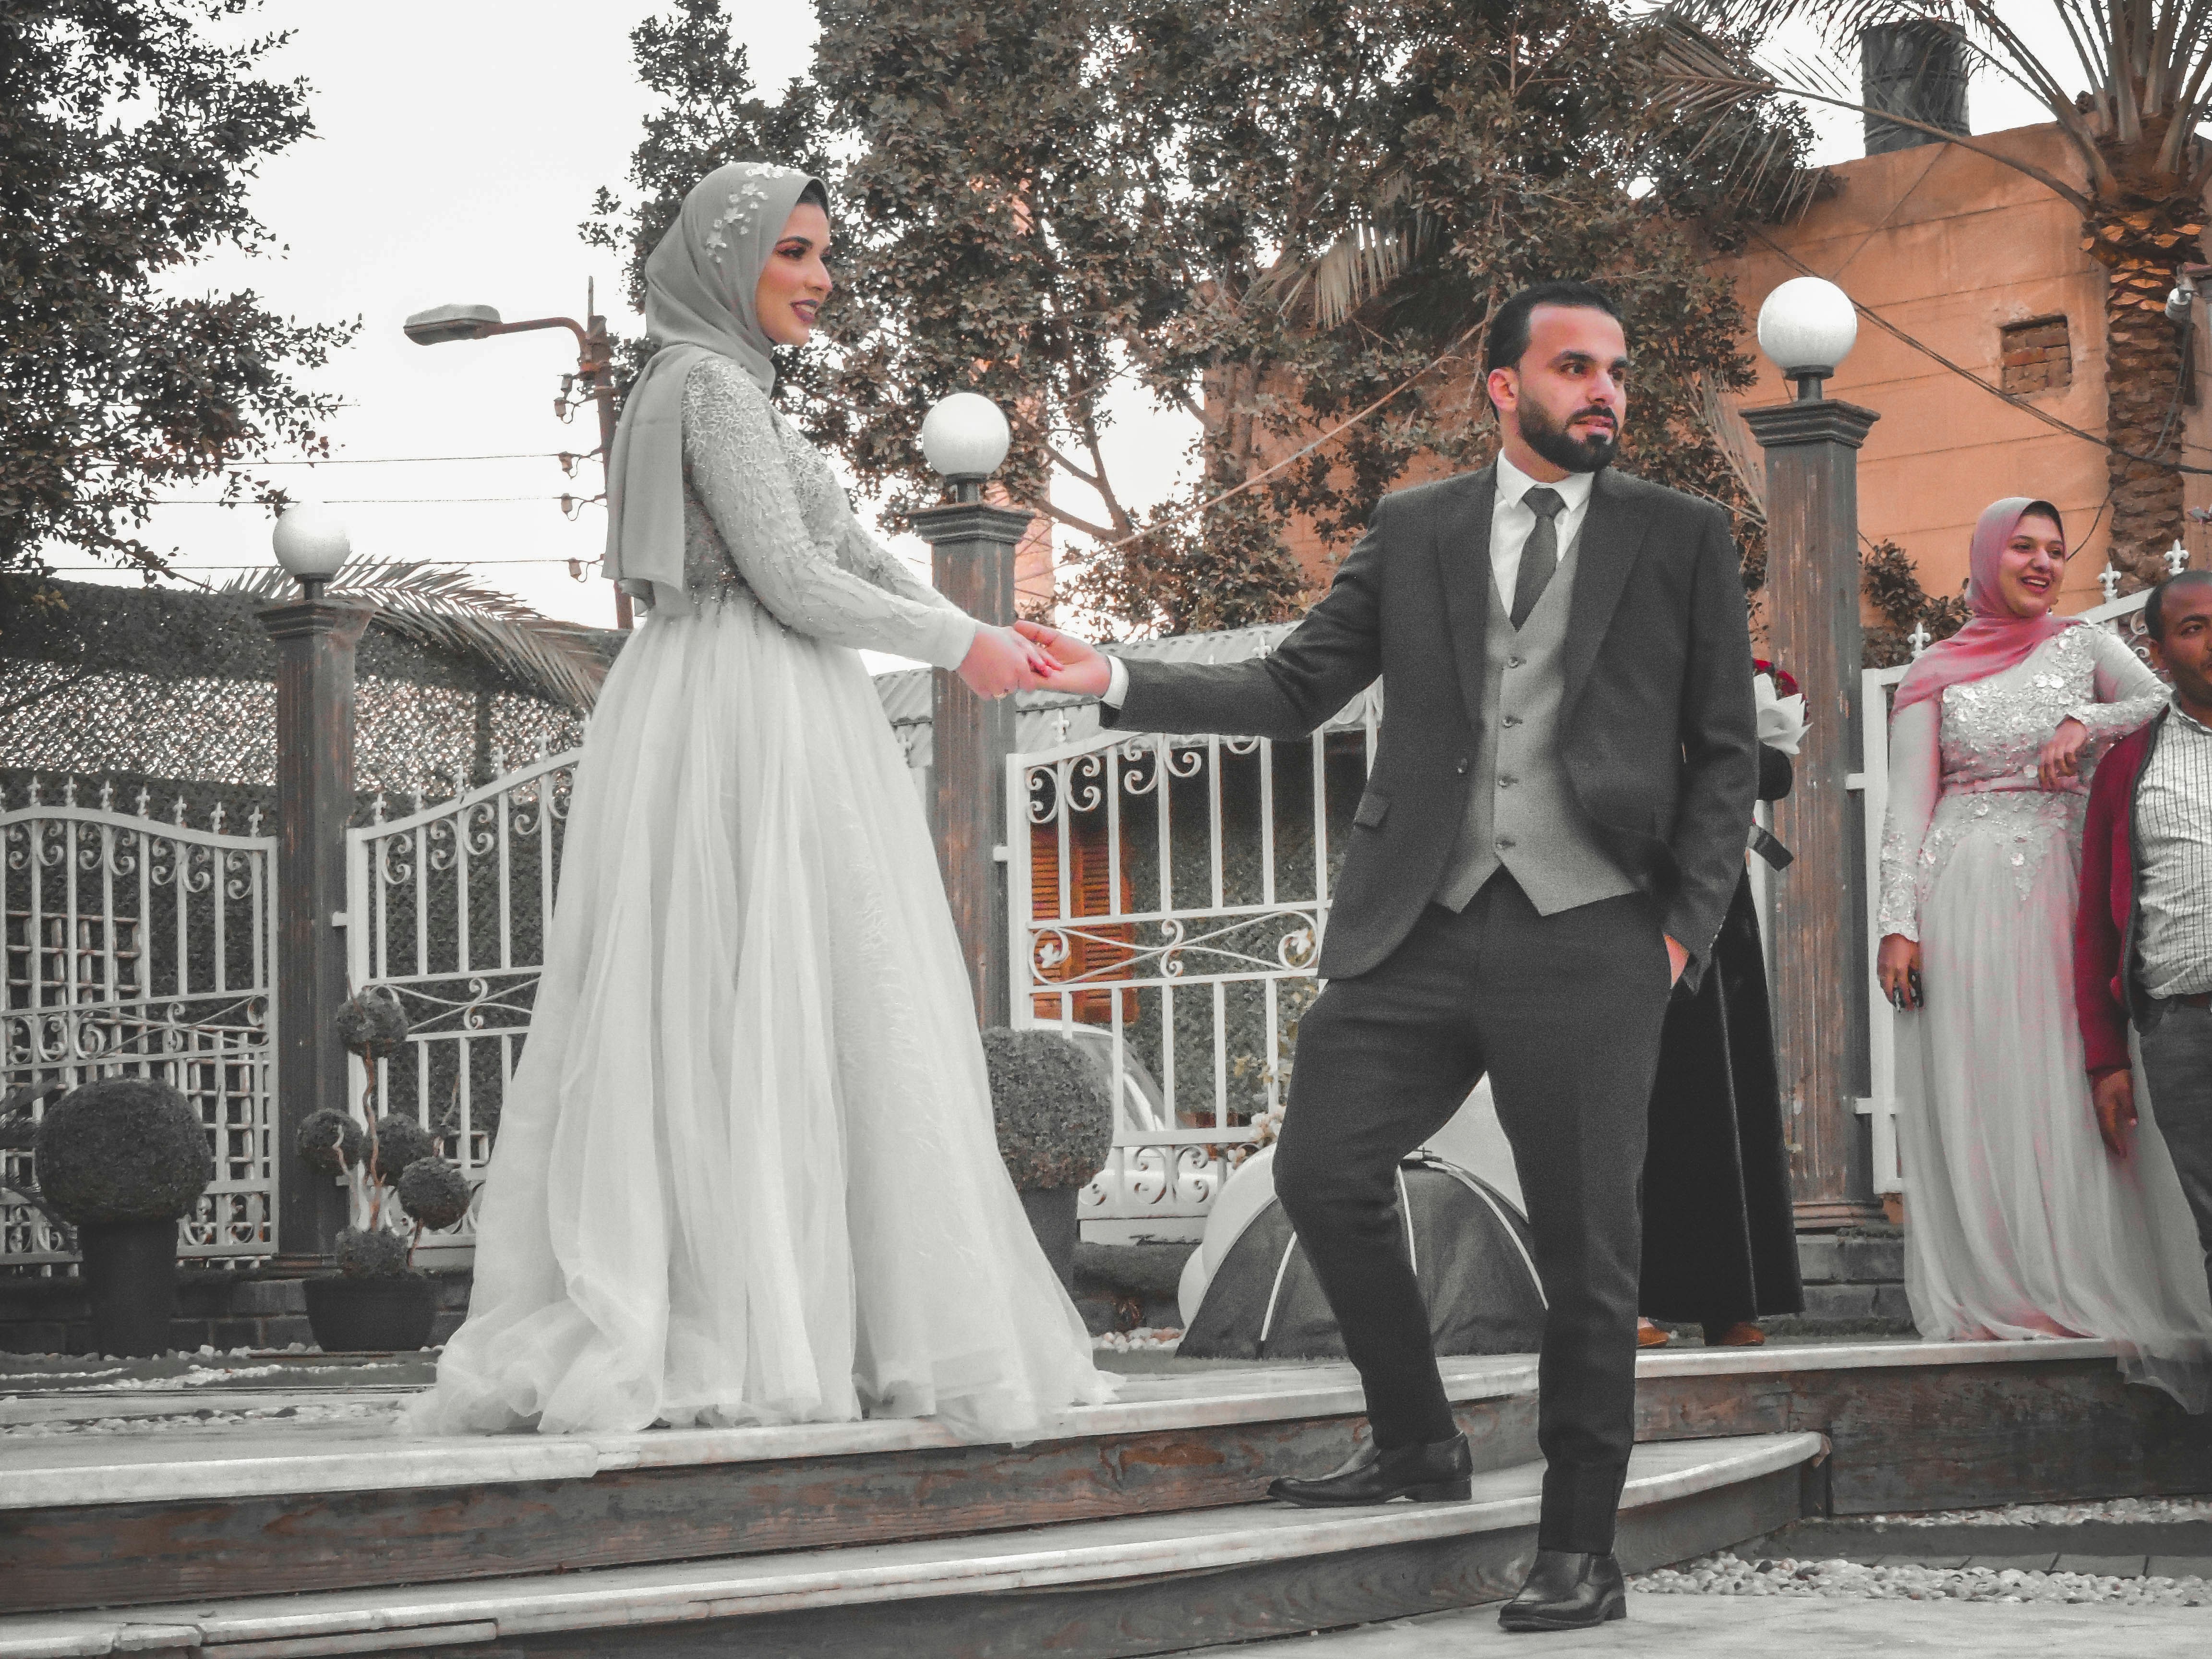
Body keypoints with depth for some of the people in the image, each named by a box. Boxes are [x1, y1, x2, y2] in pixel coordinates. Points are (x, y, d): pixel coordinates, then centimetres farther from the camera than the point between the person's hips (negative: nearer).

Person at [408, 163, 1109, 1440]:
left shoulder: (733, 387, 23)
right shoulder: (715, 385, -8)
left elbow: (852, 547, 21)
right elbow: (793, 582, -14)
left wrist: (984, 637, 9)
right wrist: (957, 646, -4)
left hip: (756, 719, 10)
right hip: (758, 721, -10)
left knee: (695, 1024, 5)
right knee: (781, 1020, -9)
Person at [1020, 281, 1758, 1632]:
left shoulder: (1682, 539, 7)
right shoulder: (1415, 531, 13)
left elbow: (1726, 753, 7)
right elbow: (1294, 689, 11)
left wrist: (1686, 924, -4)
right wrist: (1117, 682, 0)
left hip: (1589, 938, -3)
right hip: (1420, 927, 3)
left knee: (1587, 1252, 0)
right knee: (1323, 1174, -2)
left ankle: (1581, 1550, 10)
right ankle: (1418, 1443, 20)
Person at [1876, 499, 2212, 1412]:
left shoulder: (2085, 647, 12)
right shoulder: (1937, 675, 9)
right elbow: (1907, 807, 4)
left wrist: (2085, 723, -19)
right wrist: (1898, 921, -5)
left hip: (2065, 891, 1)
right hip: (1964, 895, -1)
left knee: (2071, 1091, -4)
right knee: (1973, 1093, -5)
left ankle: (2088, 1293, -2)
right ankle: (1989, 1297, -3)